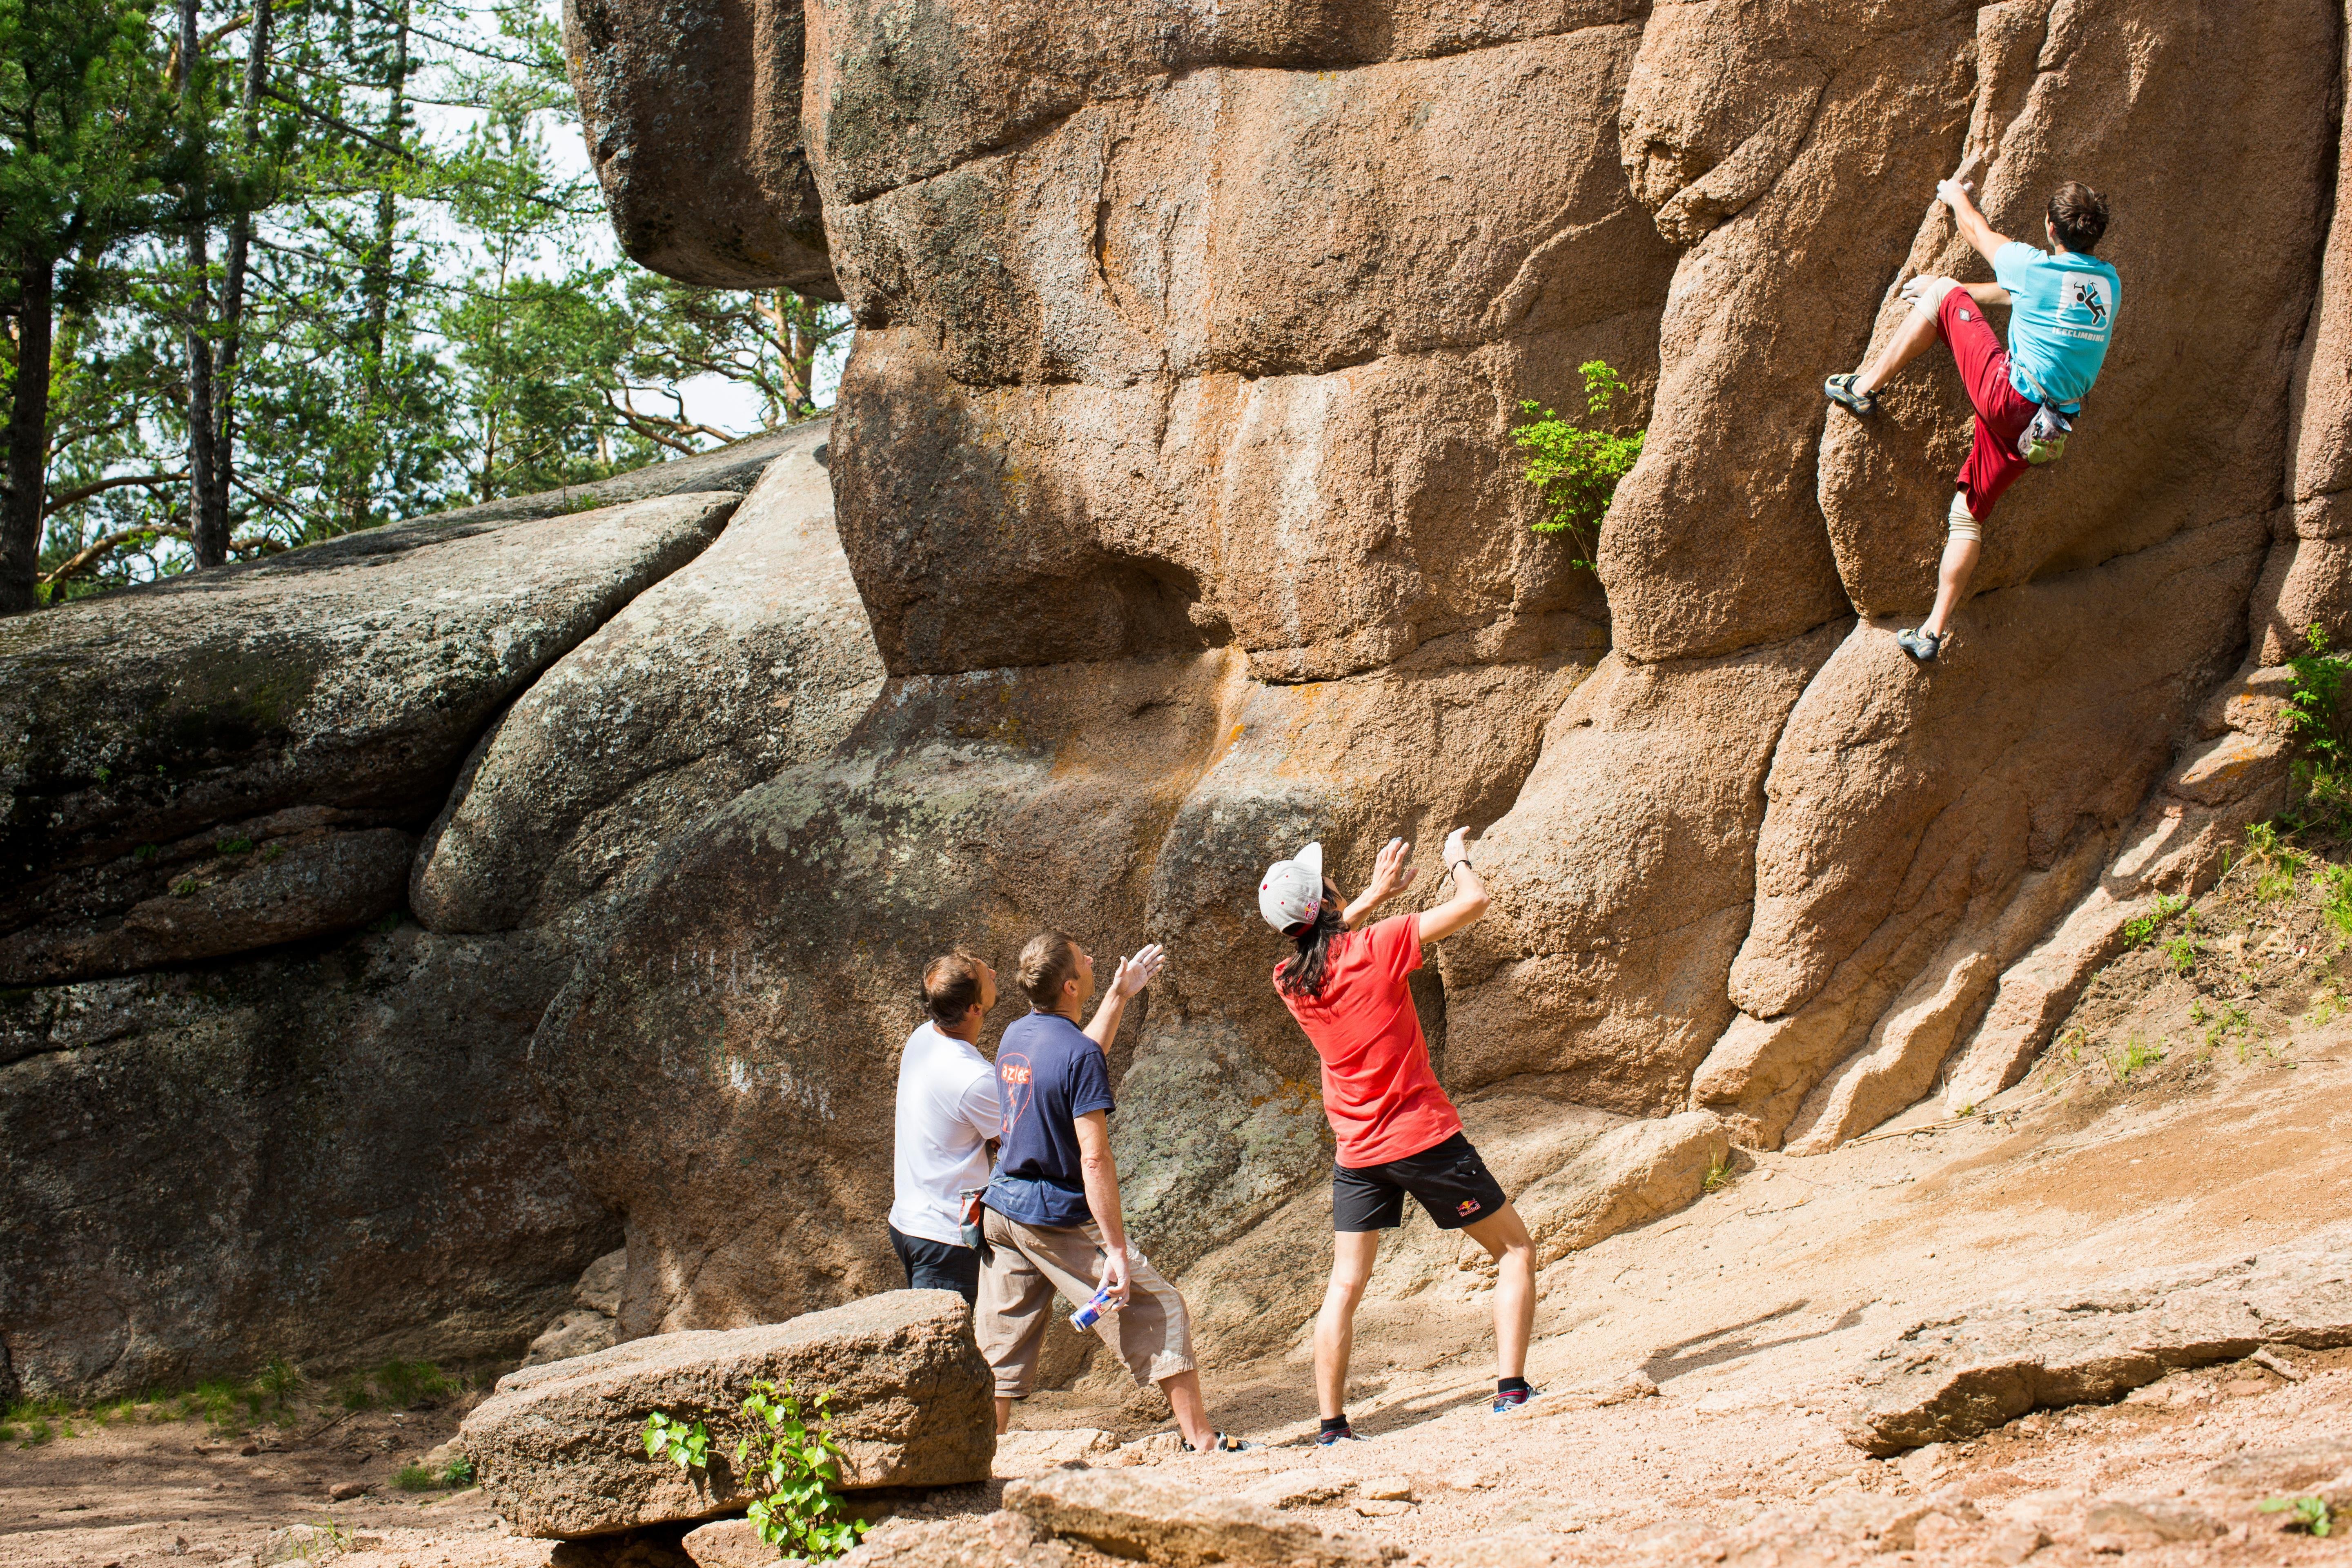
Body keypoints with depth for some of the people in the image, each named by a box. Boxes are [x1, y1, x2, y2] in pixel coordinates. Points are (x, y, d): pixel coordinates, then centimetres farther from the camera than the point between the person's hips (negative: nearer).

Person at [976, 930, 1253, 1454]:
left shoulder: (1016, 1037, 7)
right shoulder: (1079, 1054, -18)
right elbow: (1094, 1160, -21)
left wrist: (1121, 994, 31)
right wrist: (1117, 1249, -19)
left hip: (1001, 1210, 8)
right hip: (1059, 1217, -8)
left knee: (1000, 1352, 10)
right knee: (1160, 1313, 5)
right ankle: (1201, 1440, 8)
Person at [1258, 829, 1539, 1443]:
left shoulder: (1287, 981, -1)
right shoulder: (1377, 947, -16)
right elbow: (1474, 902, -10)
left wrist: (1374, 896, 25)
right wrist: (1457, 859, 9)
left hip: (1356, 1153, 5)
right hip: (1424, 1137, -4)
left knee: (1344, 1285, 10)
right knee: (1515, 1250, 9)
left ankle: (1331, 1426, 6)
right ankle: (1511, 1391, 0)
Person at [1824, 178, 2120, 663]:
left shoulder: (2035, 268, -10)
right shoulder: (2109, 284, 9)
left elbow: (1976, 229, 10)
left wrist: (1956, 196, 33)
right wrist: (1953, 291, 33)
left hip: (2006, 396, -6)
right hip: (2045, 427, 6)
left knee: (1944, 293, 9)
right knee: (1969, 512, 17)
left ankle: (1865, 386, 10)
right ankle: (1934, 631, 14)